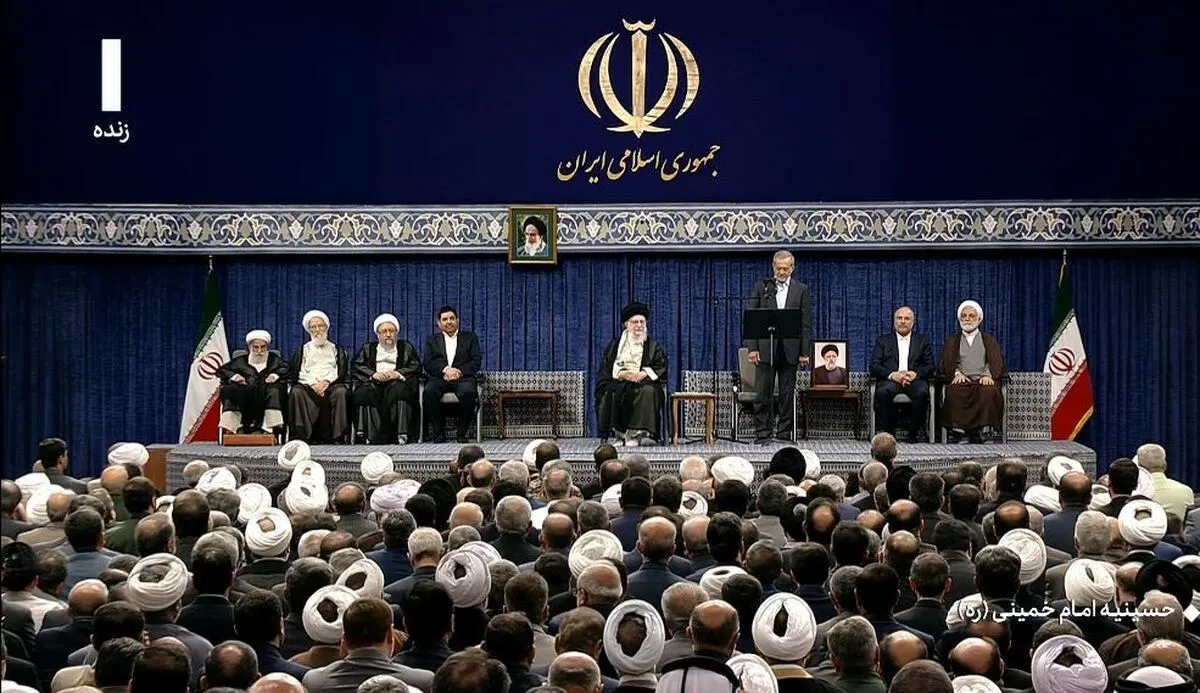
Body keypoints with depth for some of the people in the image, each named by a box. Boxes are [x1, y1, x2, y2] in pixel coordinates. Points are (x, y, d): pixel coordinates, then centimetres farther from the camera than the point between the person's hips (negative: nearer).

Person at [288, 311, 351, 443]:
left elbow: (341, 372, 9)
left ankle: (337, 436, -38)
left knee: (340, 392, -35)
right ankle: (300, 436, -40)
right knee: (296, 392, -35)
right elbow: (296, 373, 11)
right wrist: (312, 383, -9)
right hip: (307, 385, 0)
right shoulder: (303, 350, 25)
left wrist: (326, 382, -11)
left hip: (331, 384, 0)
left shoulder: (336, 349, 24)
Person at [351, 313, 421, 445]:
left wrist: (397, 373, -9)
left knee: (399, 390, -37)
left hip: (397, 382, -1)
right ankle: (375, 437, -39)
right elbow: (357, 367, 10)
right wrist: (373, 375, -10)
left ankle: (401, 435, -44)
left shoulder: (406, 348, 24)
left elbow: (416, 367, 9)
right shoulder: (367, 349, 26)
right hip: (373, 383, 1)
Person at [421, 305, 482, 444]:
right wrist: (445, 370, -12)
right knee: (429, 391, -34)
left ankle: (462, 433, -22)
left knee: (468, 391, -37)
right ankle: (438, 432, -22)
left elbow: (476, 361, 7)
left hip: (462, 377, -1)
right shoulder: (432, 340, 21)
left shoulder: (470, 338, 19)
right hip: (440, 378, 1)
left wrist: (459, 372, -10)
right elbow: (427, 364, 7)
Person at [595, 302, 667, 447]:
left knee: (648, 391, -36)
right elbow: (606, 369, 7)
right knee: (609, 393, -34)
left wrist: (642, 374, -14)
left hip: (643, 383, 0)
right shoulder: (614, 345, 18)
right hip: (618, 383, 0)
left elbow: (661, 367, 4)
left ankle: (634, 434, -35)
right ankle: (620, 433, -30)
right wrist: (621, 373, -14)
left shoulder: (654, 347, 16)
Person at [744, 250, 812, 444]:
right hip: (765, 348, -1)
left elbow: (806, 323, 5)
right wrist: (752, 347, -7)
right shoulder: (762, 287, 7)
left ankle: (784, 433, 11)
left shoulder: (801, 290, 8)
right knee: (762, 393, -2)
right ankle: (762, 433, 3)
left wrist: (805, 352, -2)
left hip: (789, 350, 1)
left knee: (788, 395, 4)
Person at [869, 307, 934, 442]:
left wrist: (915, 374, -12)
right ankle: (886, 432, -21)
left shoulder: (923, 341, 21)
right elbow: (874, 366, 6)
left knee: (922, 392, -34)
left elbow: (930, 367, 11)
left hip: (914, 379, 0)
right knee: (882, 392, -35)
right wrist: (892, 374, -14)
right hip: (890, 380, 0)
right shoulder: (883, 341, 19)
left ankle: (913, 433, -20)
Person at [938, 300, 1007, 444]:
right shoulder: (952, 341, 25)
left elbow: (996, 362, 9)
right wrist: (956, 373, -11)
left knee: (989, 392, -37)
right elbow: (945, 362, 11)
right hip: (961, 380, 0)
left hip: (982, 380, 0)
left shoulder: (989, 341, 24)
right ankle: (957, 429, -37)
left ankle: (978, 429, -34)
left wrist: (988, 375, -13)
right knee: (954, 391, -37)